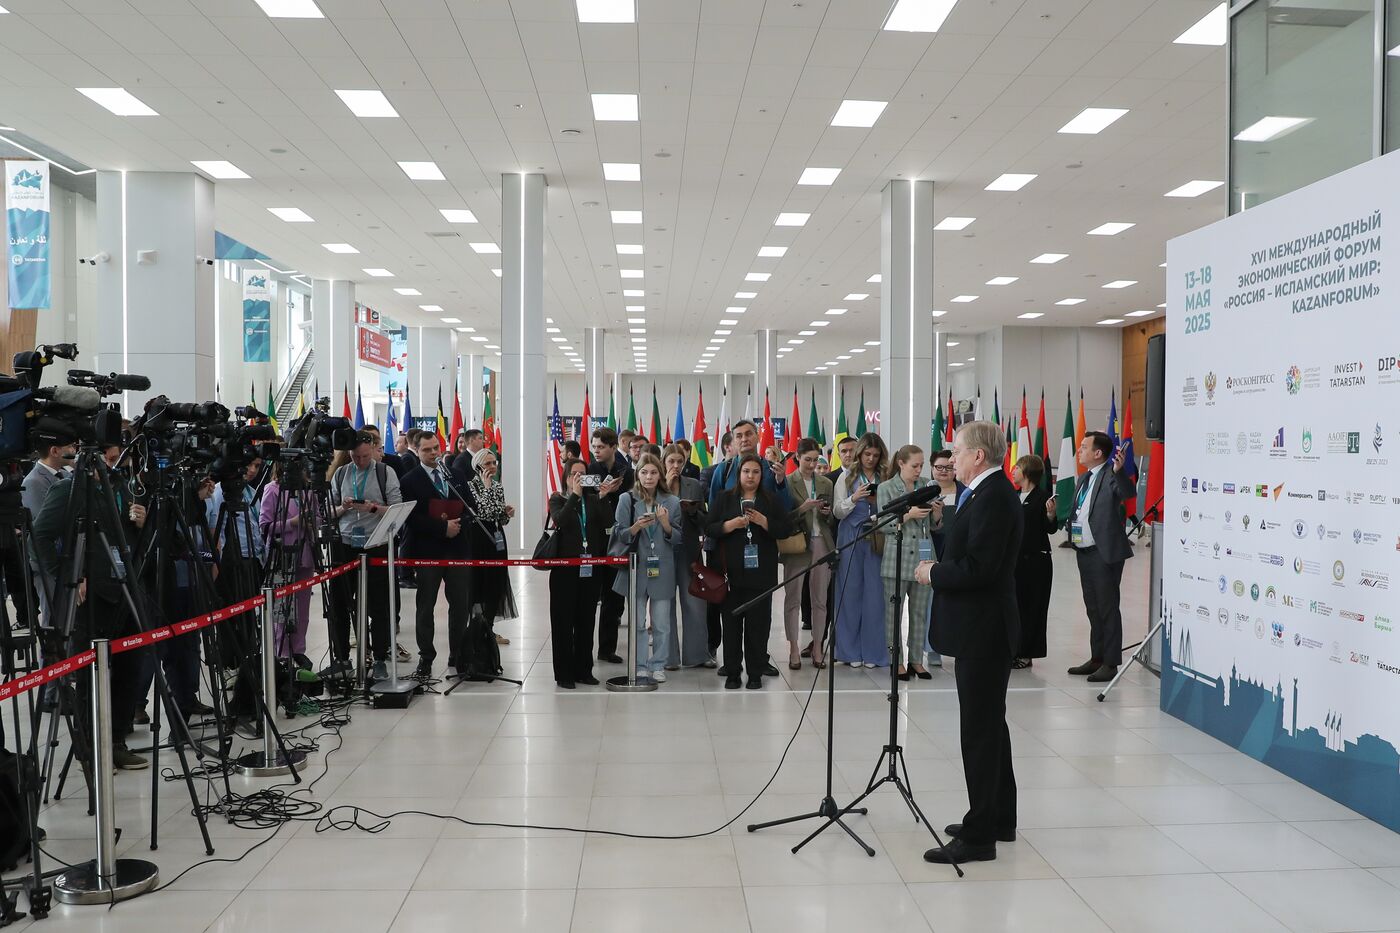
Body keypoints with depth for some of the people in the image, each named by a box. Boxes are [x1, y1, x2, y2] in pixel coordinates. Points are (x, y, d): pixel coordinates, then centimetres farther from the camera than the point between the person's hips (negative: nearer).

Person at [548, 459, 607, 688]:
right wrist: (575, 494, -19)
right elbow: (560, 519, -18)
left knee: (586, 621, 9)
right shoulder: (558, 499, 4)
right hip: (565, 570, -3)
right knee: (563, 621, 1)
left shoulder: (593, 500, 11)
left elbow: (607, 523, 1)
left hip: (590, 570, 3)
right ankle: (564, 673, 8)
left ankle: (583, 670, 18)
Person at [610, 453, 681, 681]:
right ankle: (640, 666, 17)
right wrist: (636, 527, -20)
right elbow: (620, 536, -1)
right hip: (635, 568, -1)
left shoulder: (672, 502, 4)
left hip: (662, 570, 1)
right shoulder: (626, 499, 0)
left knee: (662, 624, 5)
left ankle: (658, 665, 19)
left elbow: (678, 538, 4)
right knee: (637, 623, 6)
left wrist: (666, 525, -15)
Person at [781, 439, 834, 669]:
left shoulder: (826, 484, 12)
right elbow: (783, 517, -5)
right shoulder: (787, 483, -1)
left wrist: (827, 513, -5)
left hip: (821, 544, 3)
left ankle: (817, 647, 13)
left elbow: (832, 520, 16)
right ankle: (794, 649, 8)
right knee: (793, 598, 1)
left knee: (819, 599, 5)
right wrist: (803, 508, -19)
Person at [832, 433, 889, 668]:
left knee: (875, 593, 1)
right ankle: (850, 651, 13)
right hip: (851, 539, -1)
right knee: (850, 592, 4)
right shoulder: (847, 476, 4)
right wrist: (854, 499, -15)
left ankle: (872, 651, 11)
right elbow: (837, 512, 2)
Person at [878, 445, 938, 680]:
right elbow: (884, 525, -6)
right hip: (897, 557, -3)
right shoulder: (886, 488, 1)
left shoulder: (927, 486, 9)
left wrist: (937, 513, -9)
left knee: (920, 611, 8)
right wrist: (909, 514, -18)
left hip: (923, 556, 3)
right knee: (894, 611, 1)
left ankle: (917, 660, 18)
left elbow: (934, 525, 12)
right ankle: (897, 661, 11)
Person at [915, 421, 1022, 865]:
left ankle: (979, 835, 5)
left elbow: (979, 567, -27)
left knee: (980, 730, -4)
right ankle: (999, 819, 32)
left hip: (982, 631, -11)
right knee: (989, 725, 19)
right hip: (982, 628, 11)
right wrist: (941, 567, 3)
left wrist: (934, 572, -13)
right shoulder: (989, 493, 12)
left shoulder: (992, 497, -19)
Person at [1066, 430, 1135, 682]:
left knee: (1108, 609, -1)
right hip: (1084, 553, 9)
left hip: (1105, 553, -9)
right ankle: (1096, 658, 26)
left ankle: (1110, 663, 6)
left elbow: (1129, 493, -30)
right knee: (1093, 609, 16)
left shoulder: (1109, 476, -11)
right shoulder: (1083, 480, 15)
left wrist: (1119, 471, -45)